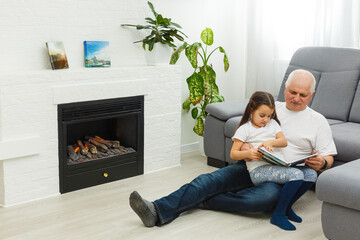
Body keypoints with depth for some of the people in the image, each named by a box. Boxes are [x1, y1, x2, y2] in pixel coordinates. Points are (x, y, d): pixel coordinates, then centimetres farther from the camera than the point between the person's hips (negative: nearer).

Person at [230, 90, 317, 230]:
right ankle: (278, 215, -18)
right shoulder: (244, 129, 4)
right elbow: (233, 154, -2)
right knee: (297, 175, -28)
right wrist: (247, 153, -23)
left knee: (311, 174, -12)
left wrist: (270, 142, -15)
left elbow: (284, 142, 7)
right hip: (259, 170, -7)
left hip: (278, 166, 7)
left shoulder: (272, 123, 21)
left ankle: (286, 207, 3)